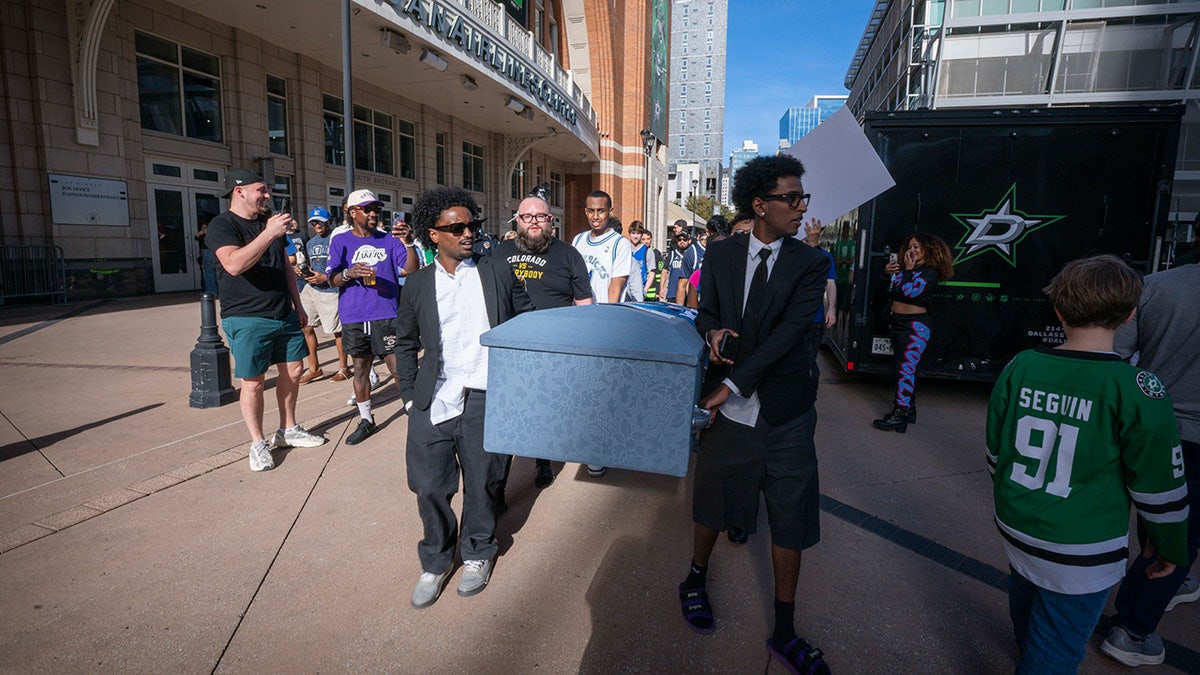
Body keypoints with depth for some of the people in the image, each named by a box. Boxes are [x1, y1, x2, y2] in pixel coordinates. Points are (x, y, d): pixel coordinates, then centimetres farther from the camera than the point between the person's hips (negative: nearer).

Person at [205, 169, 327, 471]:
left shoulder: (270, 222, 15)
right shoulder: (222, 225, -9)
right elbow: (234, 264, -28)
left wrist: (298, 305, 19)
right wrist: (269, 233, -31)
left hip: (285, 315, 7)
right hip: (247, 319, -7)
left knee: (293, 371, 11)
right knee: (253, 382, -1)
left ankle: (288, 430, 27)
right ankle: (258, 443, 14)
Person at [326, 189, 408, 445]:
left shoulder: (389, 240, 7)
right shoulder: (340, 241, 7)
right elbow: (332, 279, 2)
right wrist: (349, 273, -20)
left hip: (386, 314, -1)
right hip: (354, 316, 2)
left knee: (397, 366, -5)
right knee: (361, 367, 12)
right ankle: (366, 420, 25)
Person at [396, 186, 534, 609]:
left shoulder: (497, 272, 4)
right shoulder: (418, 285, 7)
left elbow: (526, 320, 13)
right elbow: (405, 345, 14)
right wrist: (410, 396, 8)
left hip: (485, 398, -1)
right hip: (433, 401, 1)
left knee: (482, 484, 9)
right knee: (429, 487, 4)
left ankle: (477, 553, 34)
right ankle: (435, 561, 29)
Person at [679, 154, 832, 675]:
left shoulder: (809, 264, -4)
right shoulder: (720, 255, 1)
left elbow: (789, 331, -16)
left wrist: (734, 382, -24)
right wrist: (713, 332, -16)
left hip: (785, 416, 0)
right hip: (729, 410, 1)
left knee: (789, 523, 9)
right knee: (712, 506, 17)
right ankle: (696, 580, 47)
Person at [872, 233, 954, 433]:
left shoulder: (930, 273, -8)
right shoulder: (905, 269, 13)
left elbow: (909, 291, -22)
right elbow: (890, 289, 18)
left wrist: (908, 270, -10)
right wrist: (886, 272, 2)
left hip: (915, 326, -8)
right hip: (898, 324, 8)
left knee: (906, 368, -12)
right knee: (905, 368, 13)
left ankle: (900, 413, -11)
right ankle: (910, 409, 23)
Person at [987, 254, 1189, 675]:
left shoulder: (1019, 368, -7)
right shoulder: (1137, 391, -18)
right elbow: (1158, 489, -8)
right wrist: (1170, 549, 9)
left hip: (1016, 531, 5)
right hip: (1080, 555, -4)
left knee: (1027, 603, 29)